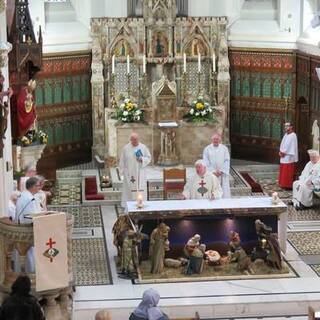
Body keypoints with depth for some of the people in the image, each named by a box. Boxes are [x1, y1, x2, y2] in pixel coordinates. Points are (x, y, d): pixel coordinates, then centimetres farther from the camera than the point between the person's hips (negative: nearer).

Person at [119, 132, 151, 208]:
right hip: (129, 173, -1)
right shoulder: (126, 148, -1)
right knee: (129, 189, -1)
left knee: (140, 189, 0)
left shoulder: (143, 147, 0)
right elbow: (122, 160, 3)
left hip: (140, 172, 1)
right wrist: (122, 171, 1)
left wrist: (142, 159, -15)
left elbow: (148, 158, 5)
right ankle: (128, 206, 3)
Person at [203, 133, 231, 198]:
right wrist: (213, 172, -11)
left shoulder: (224, 148, 6)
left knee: (225, 192, -3)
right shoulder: (207, 149, 4)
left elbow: (227, 161, 2)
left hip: (222, 174, 1)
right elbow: (206, 163, 0)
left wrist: (221, 171, -10)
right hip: (211, 175, -1)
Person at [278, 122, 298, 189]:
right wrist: (281, 152, 1)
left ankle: (289, 185, -3)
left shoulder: (293, 135, -12)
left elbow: (292, 146, -16)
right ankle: (283, 184, 16)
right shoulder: (286, 135, 14)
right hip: (283, 156, 9)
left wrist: (284, 152, -14)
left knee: (288, 172, -6)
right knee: (283, 172, 10)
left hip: (289, 157, -9)